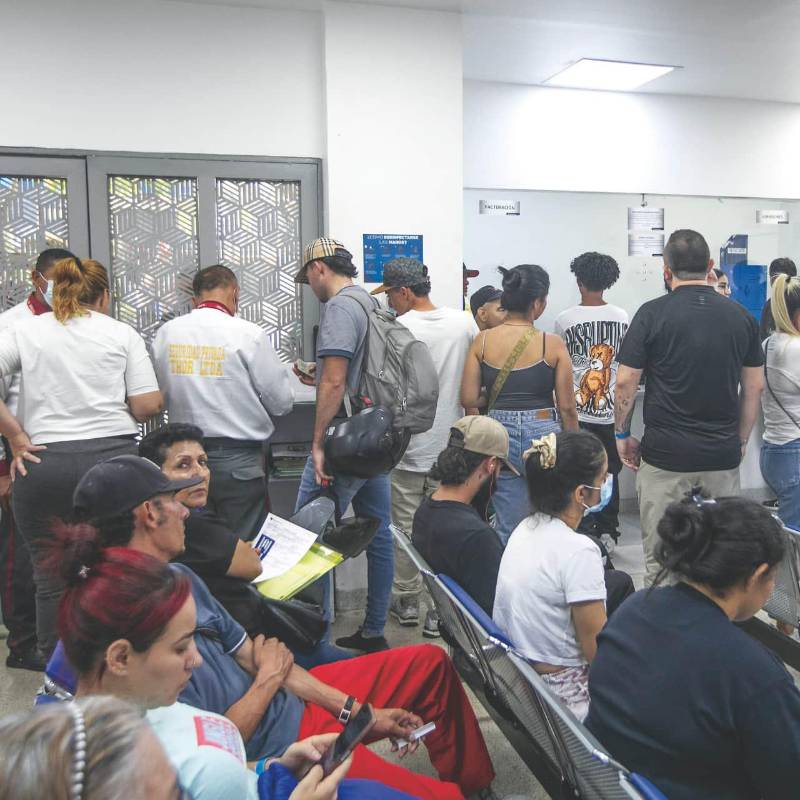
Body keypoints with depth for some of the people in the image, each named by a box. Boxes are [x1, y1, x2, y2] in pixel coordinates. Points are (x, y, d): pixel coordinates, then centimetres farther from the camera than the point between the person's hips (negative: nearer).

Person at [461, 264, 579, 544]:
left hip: (500, 434, 3)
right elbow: (567, 406, -5)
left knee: (507, 529, 12)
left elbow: (468, 400, -3)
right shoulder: (552, 344, -9)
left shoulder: (482, 340, -2)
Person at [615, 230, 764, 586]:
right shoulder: (741, 316, 5)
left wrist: (622, 434, 5)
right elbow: (755, 386, 8)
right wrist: (741, 439, 17)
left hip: (665, 453, -3)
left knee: (660, 560, 7)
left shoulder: (652, 313, -6)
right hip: (723, 453, 4)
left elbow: (626, 382, -8)